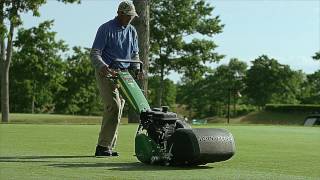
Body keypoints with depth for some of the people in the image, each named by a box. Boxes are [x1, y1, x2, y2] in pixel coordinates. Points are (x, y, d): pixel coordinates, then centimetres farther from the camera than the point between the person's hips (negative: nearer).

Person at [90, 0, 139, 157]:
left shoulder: (132, 31, 14)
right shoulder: (105, 29, -6)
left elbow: (135, 54, 21)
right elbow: (95, 53, -11)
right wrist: (104, 67, -31)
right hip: (106, 73, -6)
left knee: (117, 111, 4)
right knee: (114, 107, -19)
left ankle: (108, 147, 9)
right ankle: (103, 146, -16)